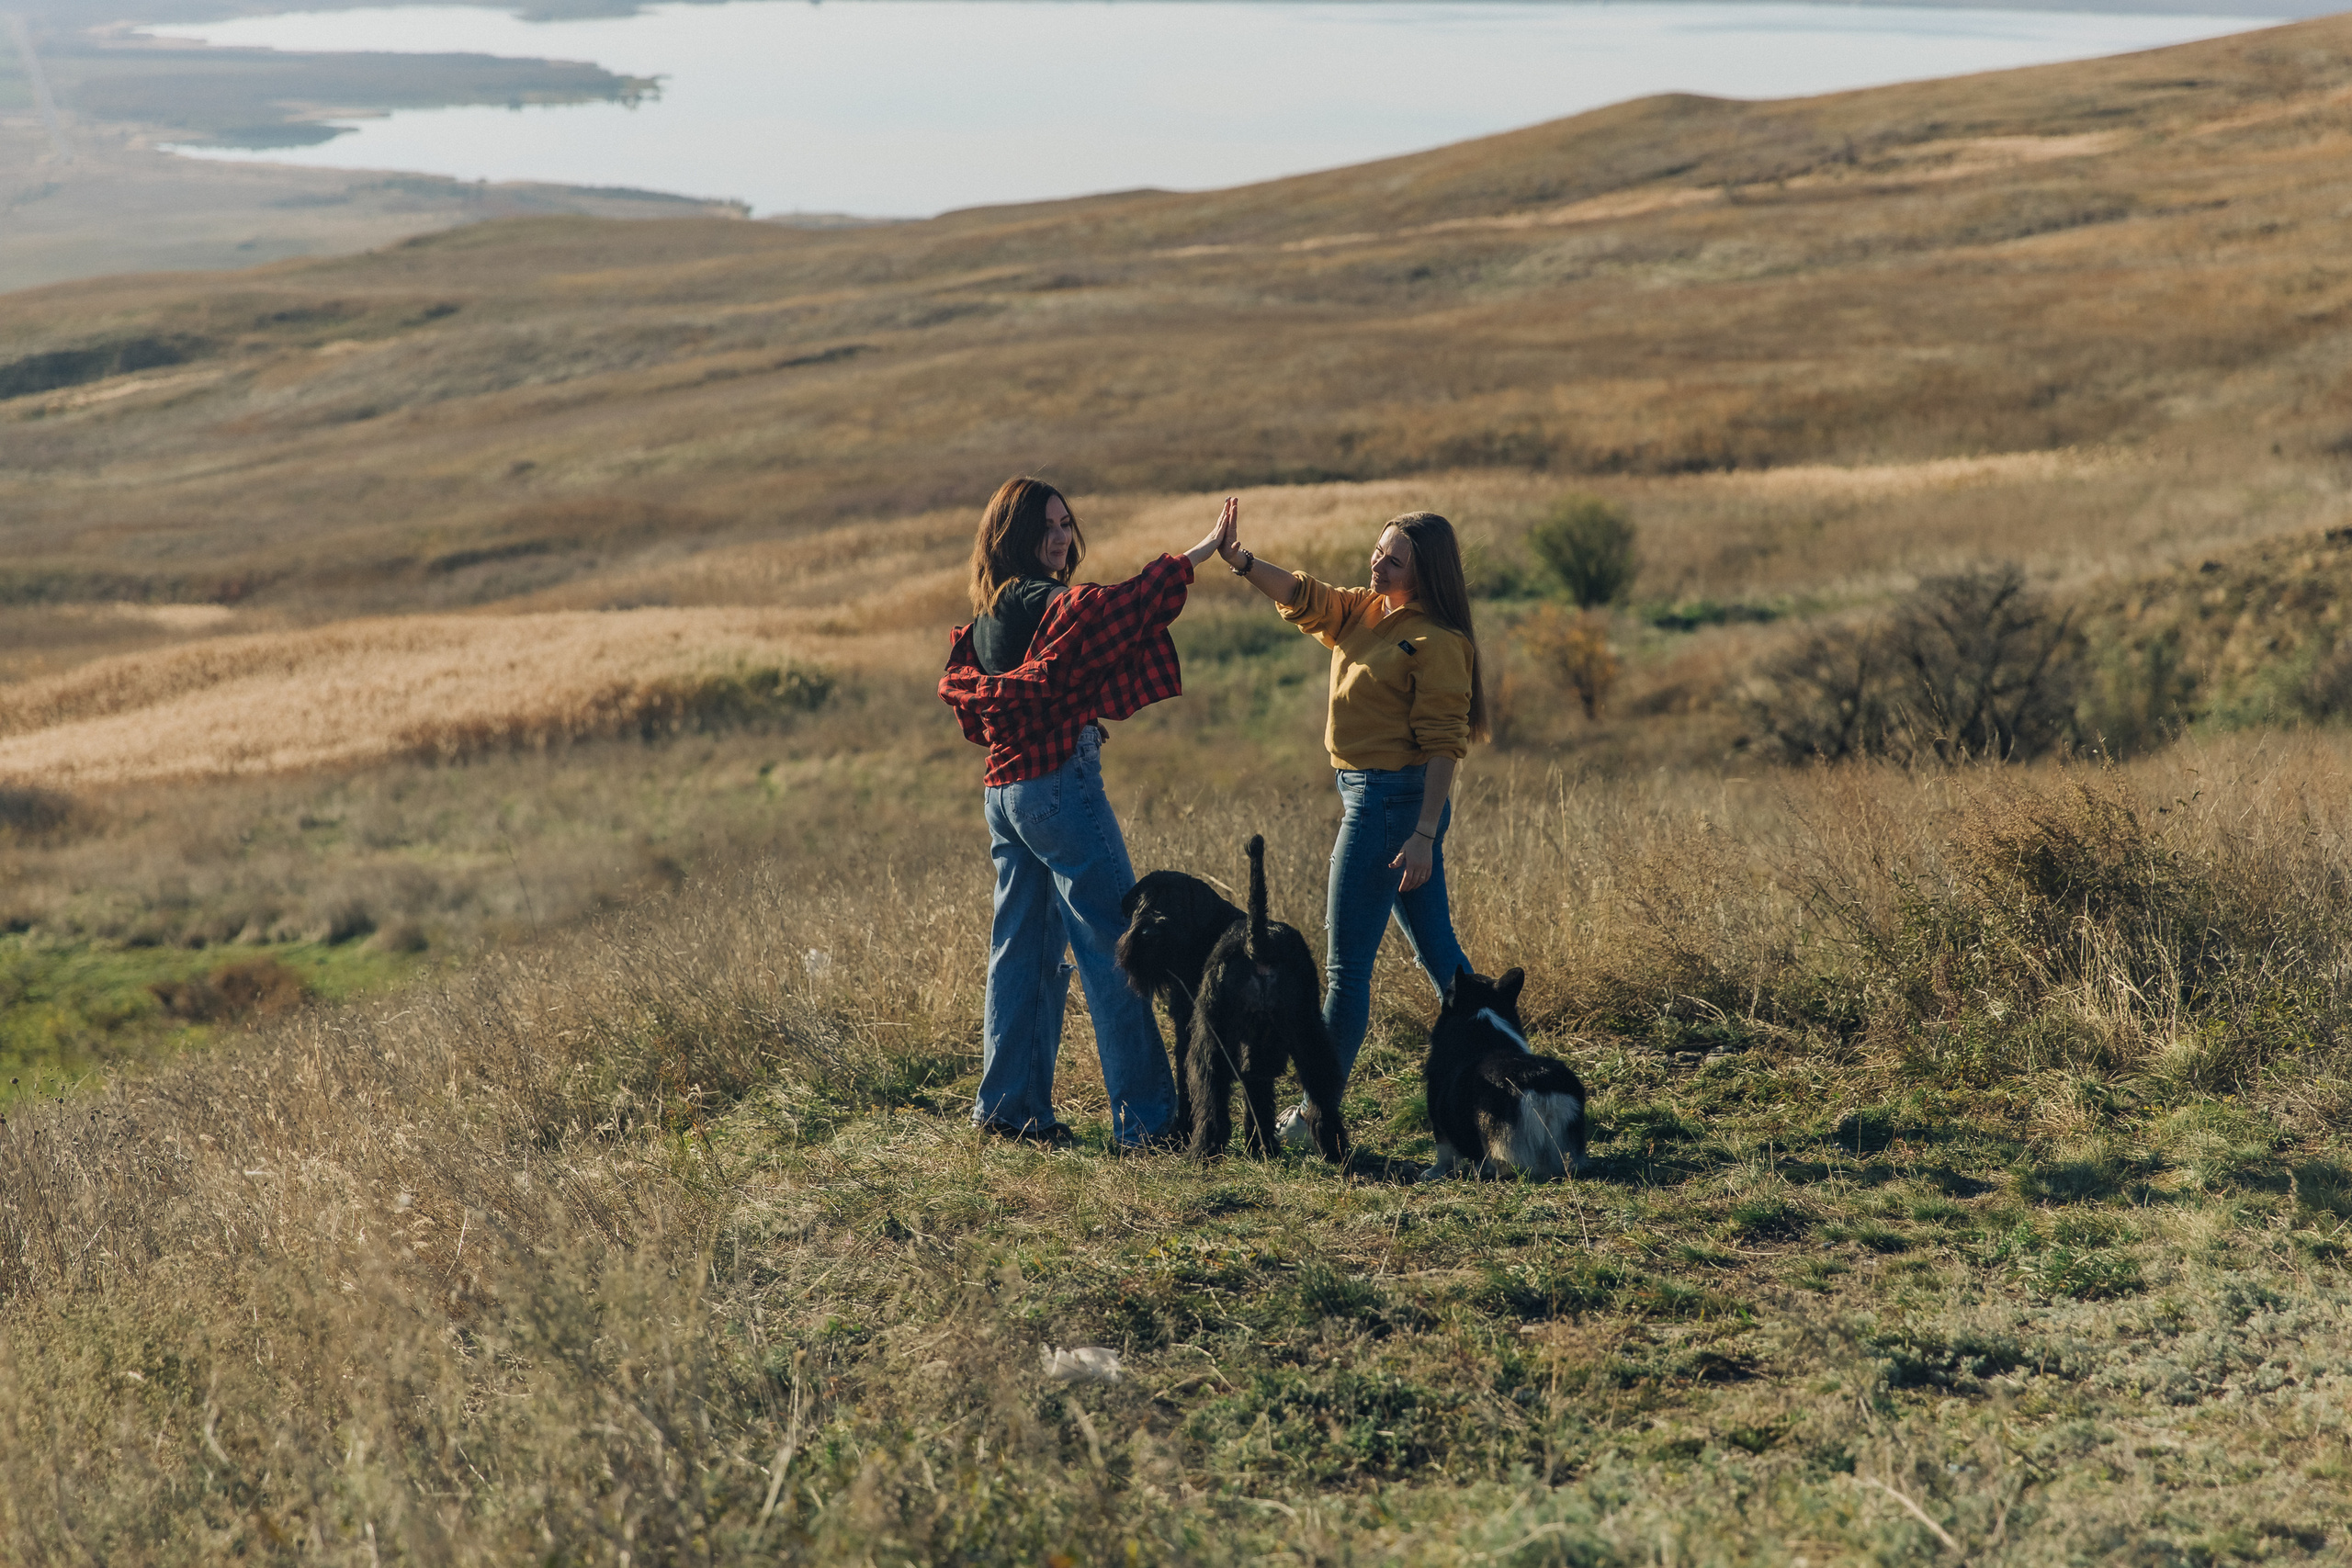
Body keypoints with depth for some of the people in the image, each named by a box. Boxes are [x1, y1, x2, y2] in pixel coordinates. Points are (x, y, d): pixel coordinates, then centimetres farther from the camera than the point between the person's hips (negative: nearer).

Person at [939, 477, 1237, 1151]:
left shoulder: (988, 615, 12)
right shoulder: (1043, 602, -14)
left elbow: (956, 686, 19)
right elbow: (1117, 606, -28)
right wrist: (1202, 551, -29)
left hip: (1004, 789, 9)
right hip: (1059, 784, -9)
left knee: (1025, 952, 13)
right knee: (1115, 950, -6)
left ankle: (1009, 1104, 16)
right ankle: (1144, 1116, -7)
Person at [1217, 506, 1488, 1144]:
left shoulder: (1437, 641, -15)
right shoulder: (1365, 612, 10)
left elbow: (1443, 746, -18)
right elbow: (1303, 597, 1)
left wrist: (1424, 836, -23)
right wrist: (1242, 562, -18)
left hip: (1393, 800, -9)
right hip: (1369, 795, 9)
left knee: (1346, 963, -4)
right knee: (1436, 950, 15)